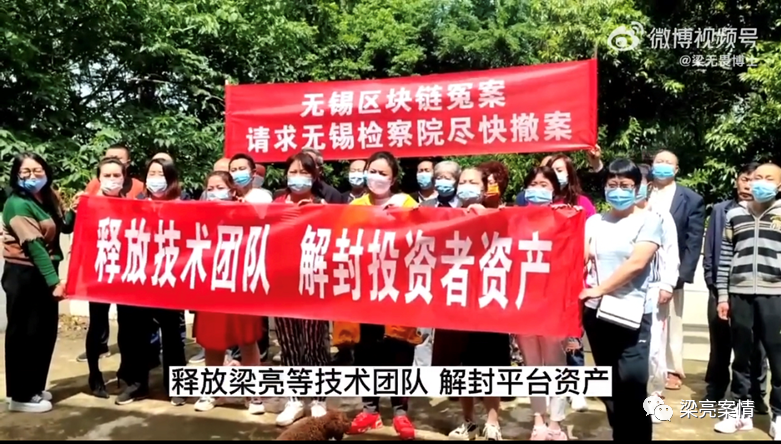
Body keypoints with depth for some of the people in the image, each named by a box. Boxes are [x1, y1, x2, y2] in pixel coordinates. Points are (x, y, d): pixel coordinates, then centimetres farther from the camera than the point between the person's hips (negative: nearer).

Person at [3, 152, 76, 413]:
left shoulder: (49, 198, 8)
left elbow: (65, 227, 7)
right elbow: (34, 245, -21)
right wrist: (54, 281, -25)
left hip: (44, 273, 8)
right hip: (23, 275, -8)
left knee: (46, 332, 13)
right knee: (24, 333, 0)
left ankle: (35, 388, 27)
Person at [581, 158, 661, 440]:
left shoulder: (649, 220, -1)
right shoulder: (594, 222, 10)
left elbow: (636, 262, -13)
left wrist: (600, 288, -12)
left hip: (632, 313, -4)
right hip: (596, 312, 4)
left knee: (632, 382, -10)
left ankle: (638, 435, 9)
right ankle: (620, 434, 27)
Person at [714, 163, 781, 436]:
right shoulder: (735, 215, 10)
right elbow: (725, 257, 10)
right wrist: (722, 295, 6)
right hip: (739, 294, 2)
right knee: (742, 356, 10)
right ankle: (742, 411, 22)